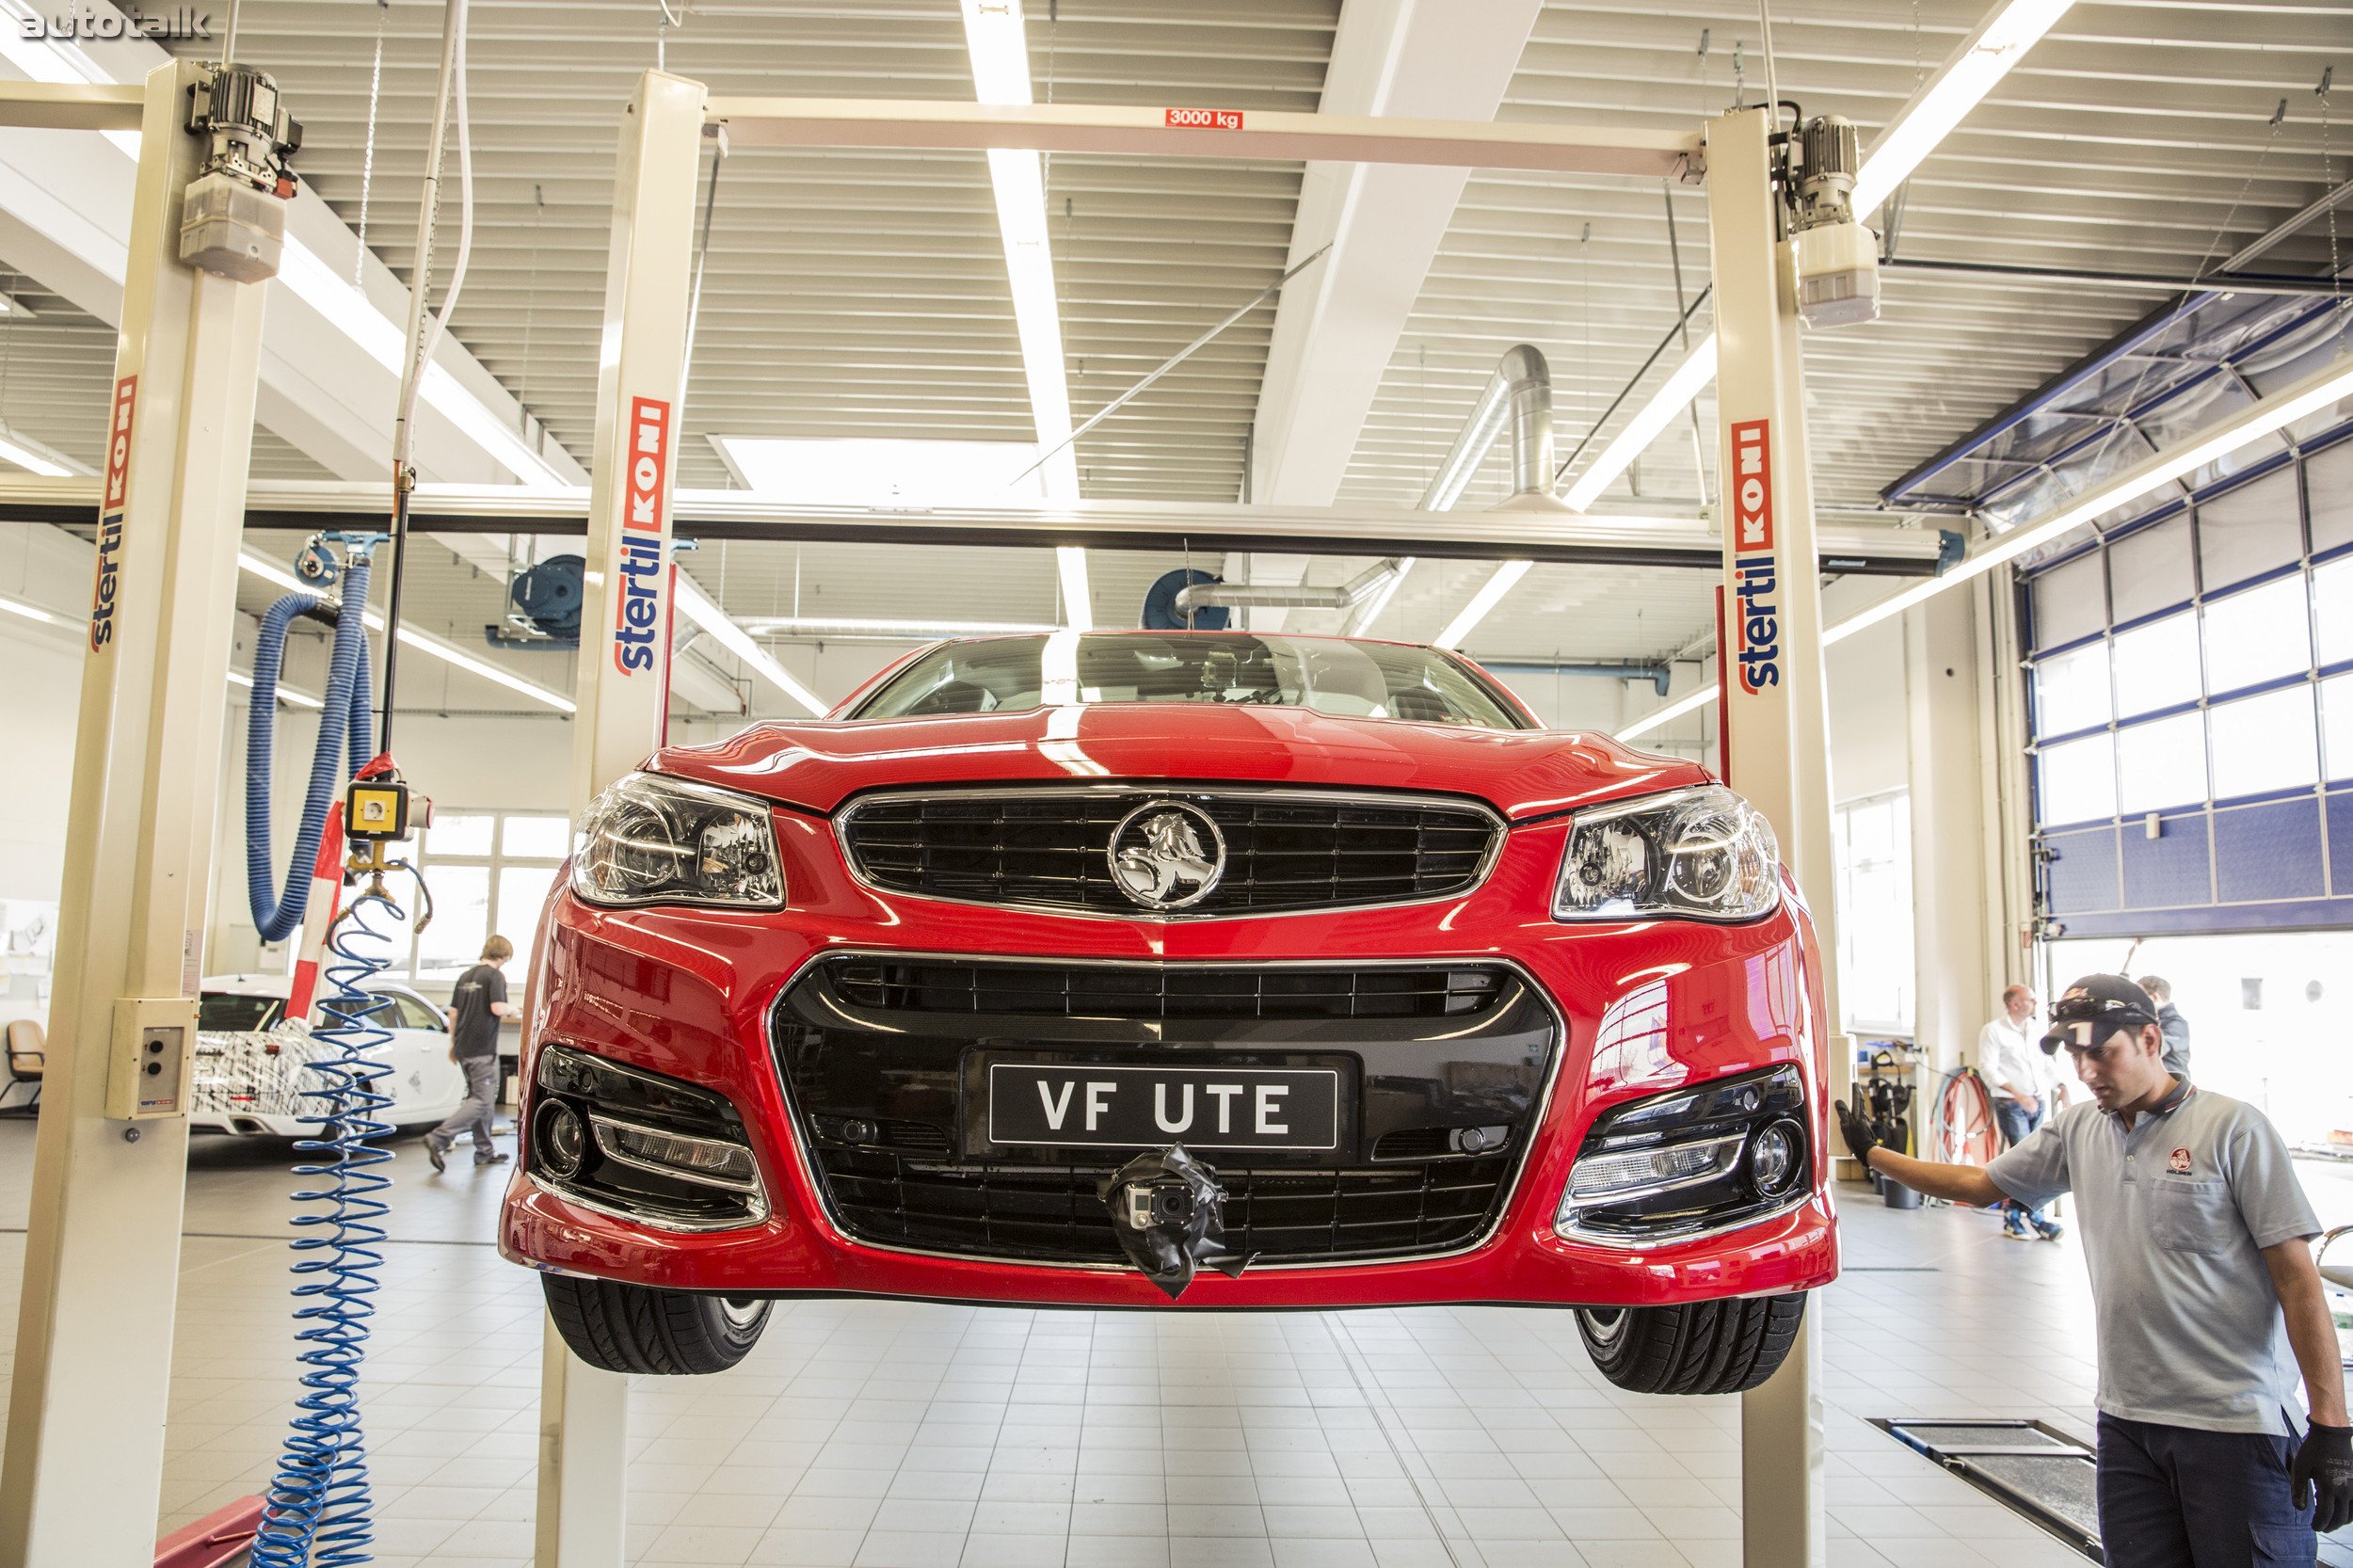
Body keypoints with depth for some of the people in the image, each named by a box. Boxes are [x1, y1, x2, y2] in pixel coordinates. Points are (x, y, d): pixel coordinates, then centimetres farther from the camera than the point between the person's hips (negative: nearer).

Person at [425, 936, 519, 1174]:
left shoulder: (465, 976, 14)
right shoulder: (494, 976, -9)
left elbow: (453, 1011, 16)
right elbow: (497, 1008, -22)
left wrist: (453, 1043, 23)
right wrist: (512, 1009, 0)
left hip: (463, 1048, 9)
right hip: (483, 1049, -9)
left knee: (479, 1098, 15)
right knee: (482, 1101, -7)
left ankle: (485, 1150, 19)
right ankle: (439, 1138, -18)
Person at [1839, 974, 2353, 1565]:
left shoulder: (2232, 1128, -8)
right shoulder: (2077, 1130, 8)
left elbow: (2299, 1281, -9)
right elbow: (1979, 1184, 20)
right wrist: (1871, 1151, 19)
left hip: (2237, 1422, -5)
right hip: (2126, 1415, 5)